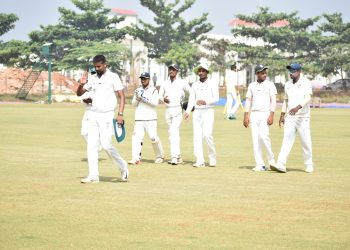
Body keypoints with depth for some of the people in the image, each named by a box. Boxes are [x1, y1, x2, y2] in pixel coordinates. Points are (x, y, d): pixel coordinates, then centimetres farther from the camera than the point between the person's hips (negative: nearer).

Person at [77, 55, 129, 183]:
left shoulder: (113, 77, -4)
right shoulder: (92, 78, 10)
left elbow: (122, 96, -6)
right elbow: (79, 93, 13)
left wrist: (120, 114, -16)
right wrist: (81, 84, -8)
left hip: (106, 116, -5)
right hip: (93, 115, 6)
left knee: (106, 145, -12)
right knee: (91, 145, 0)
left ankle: (122, 167, 10)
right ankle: (93, 176, 3)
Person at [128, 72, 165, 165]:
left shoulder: (153, 90, 2)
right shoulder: (138, 90, 17)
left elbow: (155, 102, -11)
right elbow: (134, 103, 11)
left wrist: (144, 97, -18)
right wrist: (137, 98, -9)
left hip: (150, 118, -4)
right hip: (139, 119, 4)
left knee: (153, 137, -8)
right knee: (137, 137, -9)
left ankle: (160, 156, 13)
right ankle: (136, 158, -14)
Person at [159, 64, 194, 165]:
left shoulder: (182, 83, -3)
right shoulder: (165, 84, 10)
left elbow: (192, 94, 2)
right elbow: (160, 95, 20)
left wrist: (188, 110, -3)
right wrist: (163, 99, -6)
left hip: (177, 110, -6)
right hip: (168, 110, 6)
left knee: (174, 132, -18)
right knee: (171, 133, 8)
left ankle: (175, 157, -24)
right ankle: (178, 157, 17)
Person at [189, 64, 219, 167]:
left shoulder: (212, 84, 1)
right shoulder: (195, 85, 14)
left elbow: (216, 98, -9)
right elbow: (192, 99, 10)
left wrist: (205, 102, -26)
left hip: (208, 111, -4)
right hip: (197, 112, 4)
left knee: (207, 135, -15)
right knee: (197, 136, -2)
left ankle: (212, 158, 2)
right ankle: (199, 161, 0)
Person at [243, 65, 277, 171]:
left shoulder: (270, 84, 2)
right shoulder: (252, 86, 12)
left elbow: (273, 100, -4)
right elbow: (248, 100, 11)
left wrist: (271, 115, -15)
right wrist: (246, 116, 1)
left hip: (265, 114, -4)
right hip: (254, 114, 4)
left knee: (263, 135, -19)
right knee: (255, 139, 0)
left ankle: (271, 159, -2)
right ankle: (260, 164, 3)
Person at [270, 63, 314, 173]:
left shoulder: (306, 83, -6)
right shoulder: (288, 85, 12)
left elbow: (308, 98, -20)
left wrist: (298, 107, -36)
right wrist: (282, 115, 15)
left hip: (303, 118, -4)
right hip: (290, 117, 4)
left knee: (306, 142, 2)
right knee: (287, 140, -6)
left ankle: (309, 165, 16)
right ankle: (281, 165, -16)